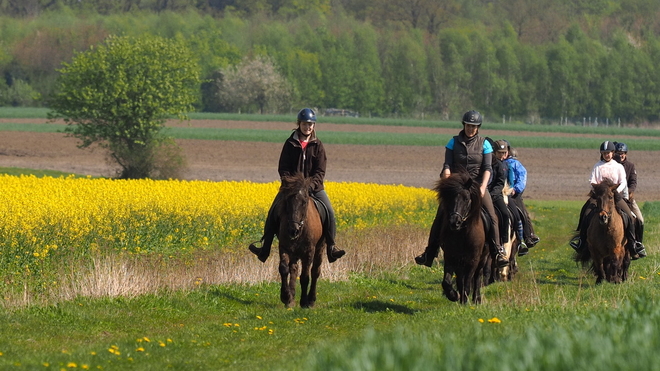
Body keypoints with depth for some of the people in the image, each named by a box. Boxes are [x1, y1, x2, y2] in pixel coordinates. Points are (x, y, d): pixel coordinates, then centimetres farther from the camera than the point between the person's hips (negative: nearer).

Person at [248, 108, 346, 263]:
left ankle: (331, 247, -9)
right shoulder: (290, 144, 1)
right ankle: (265, 248, -3)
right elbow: (283, 168, 0)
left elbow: (320, 170, -3)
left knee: (329, 212, -16)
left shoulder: (317, 146, 2)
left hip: (313, 186, 0)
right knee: (273, 211, -11)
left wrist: (311, 184, -21)